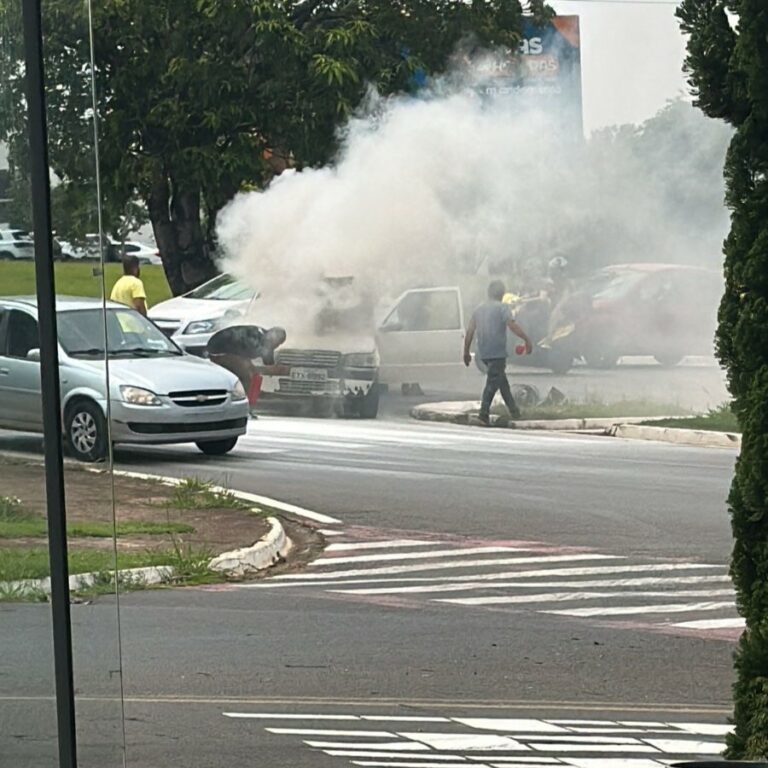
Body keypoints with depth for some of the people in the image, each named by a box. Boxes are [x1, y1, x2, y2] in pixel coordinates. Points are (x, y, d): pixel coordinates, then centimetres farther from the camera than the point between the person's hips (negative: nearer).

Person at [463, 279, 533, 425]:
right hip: (497, 352, -7)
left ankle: (513, 410, 23)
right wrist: (527, 339, -16)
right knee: (493, 382, -6)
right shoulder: (503, 308, -4)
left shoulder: (479, 309, 14)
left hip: (483, 353, 7)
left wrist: (466, 352, 17)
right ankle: (484, 412, -15)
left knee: (502, 380, 18)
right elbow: (512, 325, -18)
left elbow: (470, 332, 12)